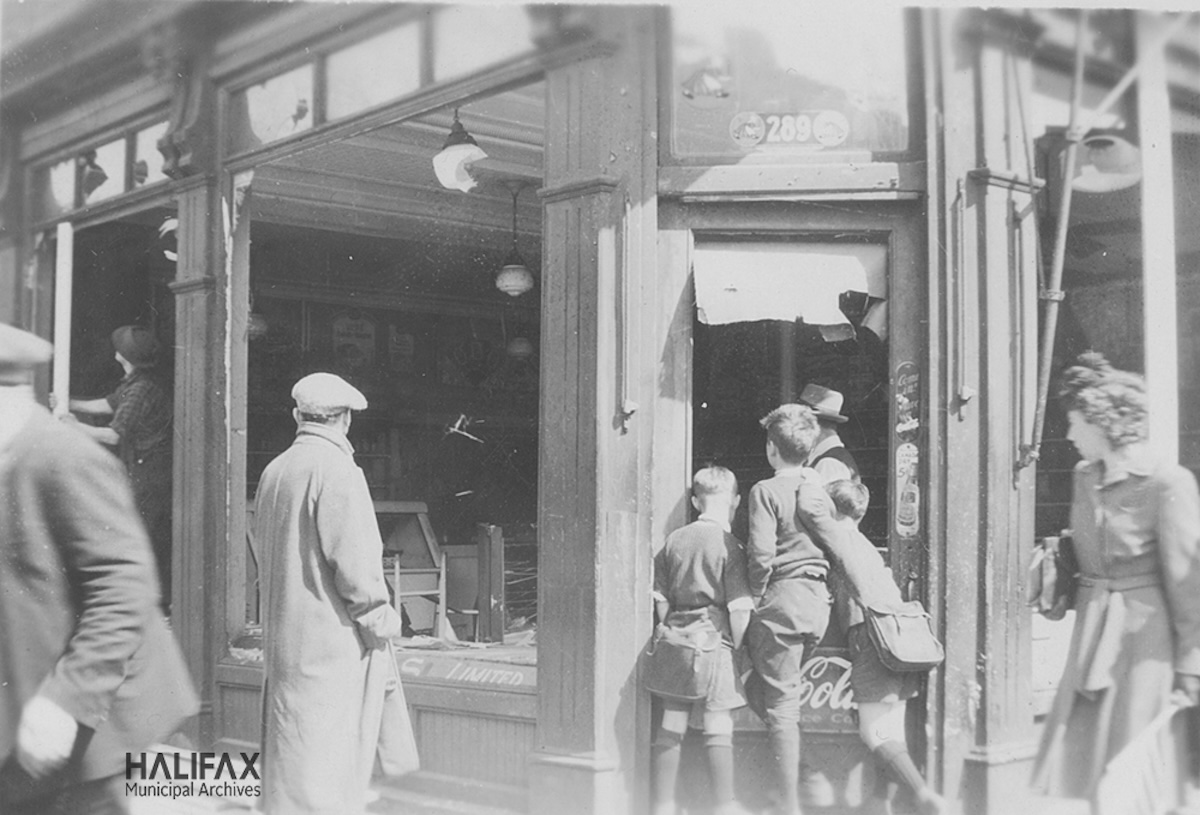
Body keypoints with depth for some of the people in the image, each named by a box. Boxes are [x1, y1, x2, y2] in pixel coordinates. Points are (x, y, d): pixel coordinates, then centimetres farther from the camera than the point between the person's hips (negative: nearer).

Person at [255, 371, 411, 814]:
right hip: (333, 638, -9)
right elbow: (354, 562, -18)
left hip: (283, 636, 9)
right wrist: (380, 624, -8)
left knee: (290, 753, 17)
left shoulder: (274, 470, 12)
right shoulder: (335, 467, -14)